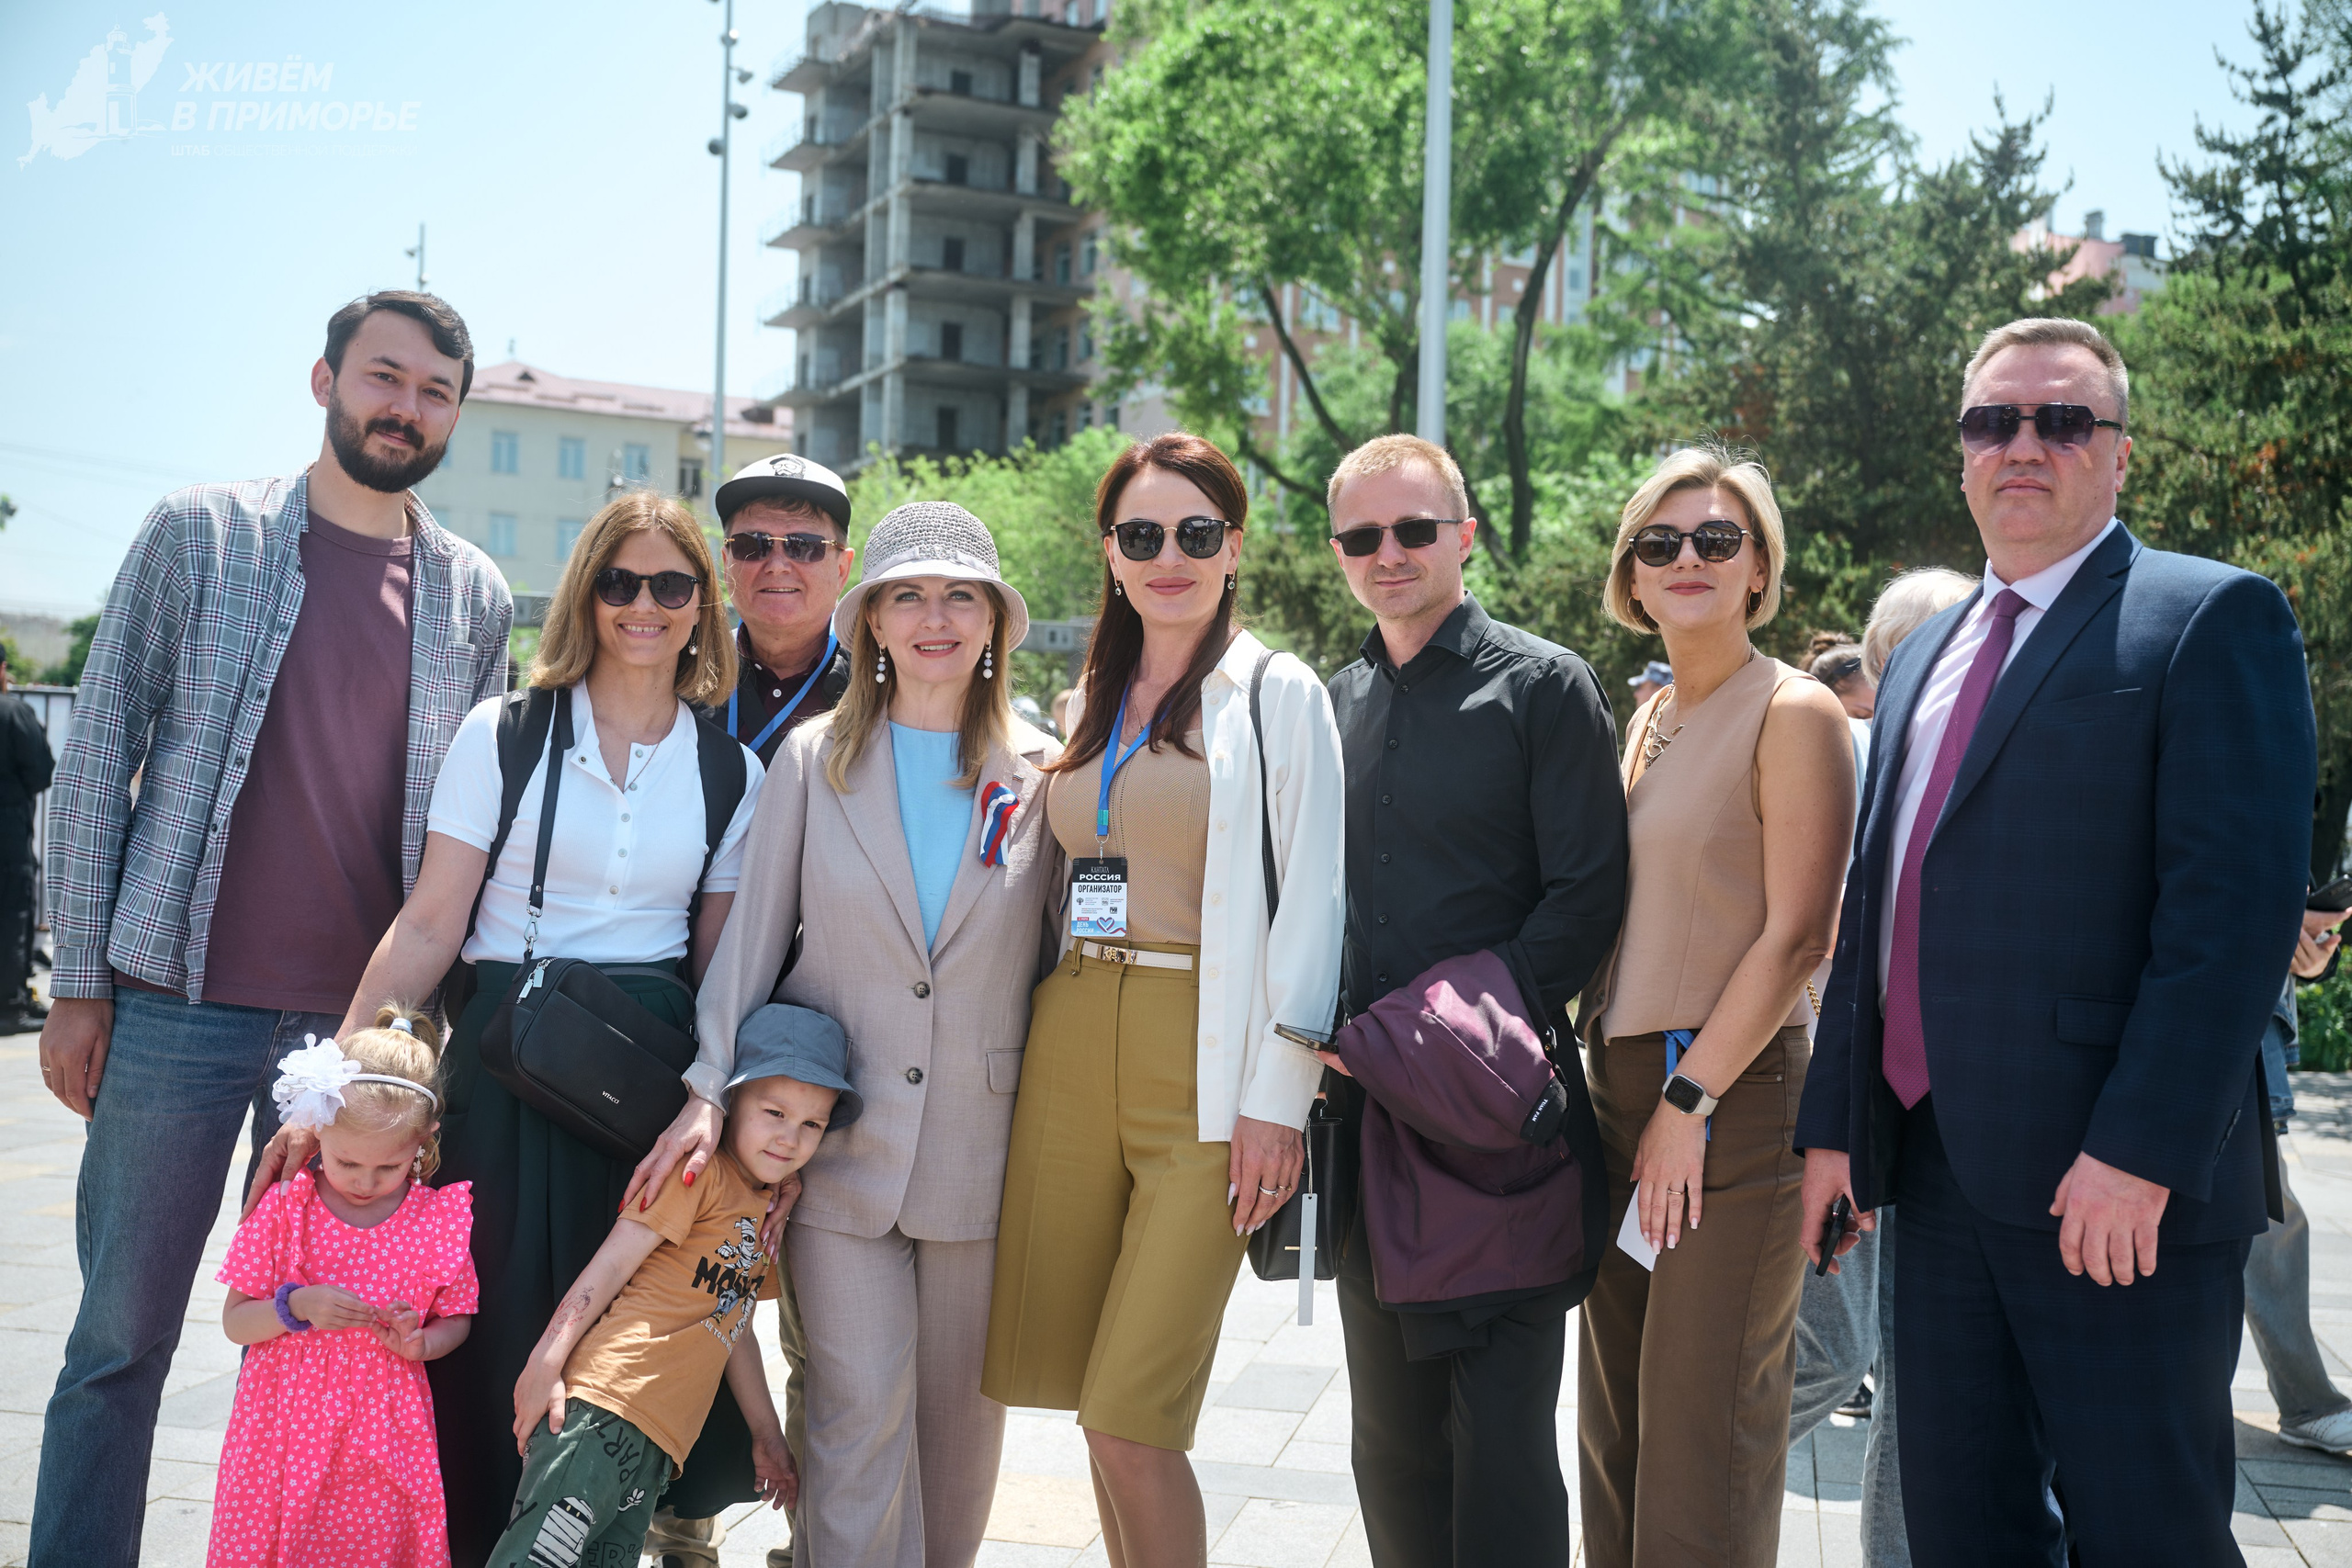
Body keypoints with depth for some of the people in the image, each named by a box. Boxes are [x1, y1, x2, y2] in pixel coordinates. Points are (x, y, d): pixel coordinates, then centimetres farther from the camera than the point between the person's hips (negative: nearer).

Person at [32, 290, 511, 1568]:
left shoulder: (476, 596, 9)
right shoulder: (199, 533, 3)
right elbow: (97, 760, 2)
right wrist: (79, 984, -3)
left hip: (364, 1029, 2)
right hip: (178, 1007, -2)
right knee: (122, 1338, 4)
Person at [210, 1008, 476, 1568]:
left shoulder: (440, 1219, -4)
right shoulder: (283, 1210, -4)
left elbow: (455, 1320, 8)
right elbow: (234, 1322, 1)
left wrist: (419, 1343, -13)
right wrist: (297, 1307, -17)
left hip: (385, 1438, 0)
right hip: (284, 1432, 0)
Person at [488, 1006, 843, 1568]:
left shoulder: (770, 1207, 21)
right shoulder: (700, 1173, -3)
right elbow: (610, 1265, -8)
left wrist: (767, 1433, 29)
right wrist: (546, 1364, -14)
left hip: (657, 1442, 8)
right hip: (601, 1411, -8)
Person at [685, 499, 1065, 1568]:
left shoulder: (1040, 773, 2)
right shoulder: (815, 760, 2)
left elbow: (1062, 949, 6)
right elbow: (753, 936, 3)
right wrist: (710, 1093, -4)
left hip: (984, 1146, 1)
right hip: (842, 1135, -1)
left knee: (961, 1410, 12)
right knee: (860, 1411, -2)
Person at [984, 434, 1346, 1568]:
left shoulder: (1278, 694, -1)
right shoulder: (1089, 702, 17)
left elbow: (1308, 905, -6)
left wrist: (1277, 1099, -12)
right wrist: (1044, 1037, 11)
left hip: (1204, 1064, -5)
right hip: (1072, 1048, 6)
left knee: (1130, 1420, -8)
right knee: (1086, 1392, 9)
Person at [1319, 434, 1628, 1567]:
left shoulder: (1543, 685, -3)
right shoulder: (1337, 702, 13)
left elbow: (1586, 897, -9)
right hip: (1365, 1101, 6)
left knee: (1500, 1431, 0)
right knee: (1391, 1430, 14)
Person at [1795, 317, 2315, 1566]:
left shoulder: (2211, 619, -5)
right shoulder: (1924, 658, 18)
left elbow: (2237, 897, -15)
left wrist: (2139, 1148, -21)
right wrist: (1833, 1125, 13)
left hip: (2119, 1192, -7)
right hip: (1942, 1177, 7)